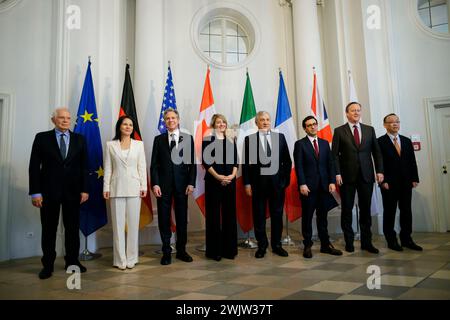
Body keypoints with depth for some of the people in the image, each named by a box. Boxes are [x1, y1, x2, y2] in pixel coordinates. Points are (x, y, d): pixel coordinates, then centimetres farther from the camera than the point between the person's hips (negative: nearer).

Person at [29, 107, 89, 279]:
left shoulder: (79, 139, 7)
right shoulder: (42, 138, 2)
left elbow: (84, 166, 5)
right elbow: (34, 166, -1)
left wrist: (84, 189, -2)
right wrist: (35, 192, -8)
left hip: (73, 191, 2)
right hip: (49, 191, -1)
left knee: (73, 228, 9)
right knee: (49, 229, 7)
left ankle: (72, 261, 22)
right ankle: (48, 265, 19)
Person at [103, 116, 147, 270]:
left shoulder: (139, 144, 6)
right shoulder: (110, 145, 5)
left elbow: (142, 167, 5)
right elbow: (108, 168, 4)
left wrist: (144, 186, -1)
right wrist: (106, 187, 0)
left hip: (134, 188, 1)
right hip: (117, 188, 0)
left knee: (133, 224, 5)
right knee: (118, 224, 4)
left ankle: (131, 258, 17)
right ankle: (120, 259, 14)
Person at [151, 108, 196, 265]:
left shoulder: (188, 138, 6)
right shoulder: (159, 139, 7)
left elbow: (192, 162, 3)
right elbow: (154, 164, 3)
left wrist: (191, 183, -5)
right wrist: (155, 184, -8)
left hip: (182, 184, 0)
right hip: (164, 184, 0)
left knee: (182, 218, 8)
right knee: (164, 219, 5)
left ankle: (181, 250, 22)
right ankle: (166, 252, 16)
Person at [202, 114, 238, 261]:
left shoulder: (231, 140, 14)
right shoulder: (208, 139, 2)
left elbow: (235, 161, 10)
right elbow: (206, 161, -6)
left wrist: (232, 175, -7)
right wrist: (218, 176, -15)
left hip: (230, 181, 4)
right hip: (213, 181, -4)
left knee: (229, 214, 6)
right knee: (214, 215, 0)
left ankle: (229, 249, 16)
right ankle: (214, 250, 9)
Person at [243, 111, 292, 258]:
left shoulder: (280, 137, 7)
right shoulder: (249, 139, 2)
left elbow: (287, 161, 7)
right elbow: (246, 163, 0)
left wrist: (286, 179, 1)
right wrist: (247, 183, -4)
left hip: (277, 182, 2)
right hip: (258, 182, -1)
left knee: (277, 215, 9)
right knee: (259, 216, 6)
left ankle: (276, 245, 22)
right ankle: (262, 246, 19)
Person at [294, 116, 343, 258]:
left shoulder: (325, 143, 14)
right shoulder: (300, 144, 1)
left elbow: (330, 164, 10)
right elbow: (299, 166, -6)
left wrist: (332, 181, 0)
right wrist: (302, 184, -14)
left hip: (324, 185, 4)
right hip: (308, 186, -4)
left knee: (323, 217, 10)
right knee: (307, 217, 4)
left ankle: (325, 245, 19)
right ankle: (307, 246, 13)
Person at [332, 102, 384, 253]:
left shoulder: (369, 130, 10)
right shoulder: (339, 131, 2)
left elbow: (377, 152, 9)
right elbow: (335, 154, -2)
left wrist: (379, 171, 0)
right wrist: (337, 173, -11)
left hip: (366, 176, 2)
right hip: (347, 176, -2)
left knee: (366, 209, 7)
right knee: (347, 210, 6)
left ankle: (366, 242, 17)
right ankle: (349, 242, 17)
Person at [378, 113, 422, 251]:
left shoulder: (407, 141, 13)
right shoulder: (380, 142, -3)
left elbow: (412, 161, 12)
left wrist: (414, 178, 4)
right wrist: (383, 181, -14)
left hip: (406, 183, 5)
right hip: (389, 183, -5)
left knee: (406, 211, 8)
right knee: (389, 212, 3)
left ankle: (406, 239, 18)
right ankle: (391, 241, 12)